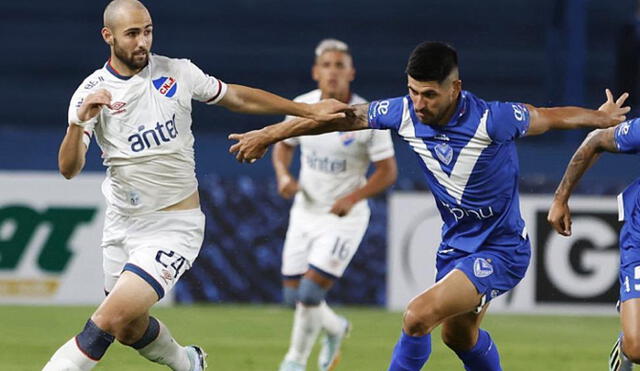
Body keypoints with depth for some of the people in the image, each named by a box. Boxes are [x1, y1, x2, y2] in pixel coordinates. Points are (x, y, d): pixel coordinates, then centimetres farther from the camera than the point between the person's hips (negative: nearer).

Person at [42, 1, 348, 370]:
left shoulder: (178, 73, -5)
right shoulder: (92, 93, -7)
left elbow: (238, 98, 9)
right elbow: (69, 169, -18)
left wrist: (310, 111, 8)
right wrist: (79, 122, -37)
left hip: (174, 226, -3)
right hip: (122, 224, 3)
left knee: (110, 320, -18)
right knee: (130, 330, 17)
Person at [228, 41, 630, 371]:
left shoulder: (491, 120, -27)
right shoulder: (405, 112, -13)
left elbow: (553, 117, -10)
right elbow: (342, 117, -1)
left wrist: (603, 118, 8)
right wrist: (268, 134, 5)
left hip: (501, 250, -7)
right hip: (456, 243, 7)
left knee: (419, 316, -22)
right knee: (459, 334, 24)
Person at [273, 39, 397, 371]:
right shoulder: (301, 106, -6)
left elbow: (387, 171, -12)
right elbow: (283, 145, 11)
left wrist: (352, 198, -25)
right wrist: (283, 175, -9)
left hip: (345, 217, -5)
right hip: (305, 212, 5)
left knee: (310, 292, -12)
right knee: (294, 296, 7)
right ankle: (335, 328, 39)